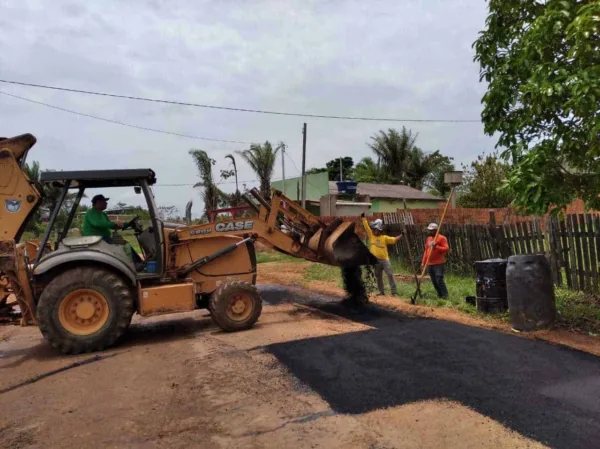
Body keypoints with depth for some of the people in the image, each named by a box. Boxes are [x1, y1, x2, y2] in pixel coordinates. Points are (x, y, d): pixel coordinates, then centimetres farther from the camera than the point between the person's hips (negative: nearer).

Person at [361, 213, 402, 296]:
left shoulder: (384, 238, 3)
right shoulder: (371, 235, 5)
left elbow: (394, 240, 2)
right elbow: (366, 227, 1)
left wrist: (401, 235, -9)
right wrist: (363, 217, -4)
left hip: (384, 259, -2)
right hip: (376, 260, 2)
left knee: (390, 274, -6)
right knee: (378, 276, 9)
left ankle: (393, 290, -2)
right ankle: (381, 291, 19)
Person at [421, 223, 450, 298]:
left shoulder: (442, 238, -5)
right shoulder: (428, 239, 17)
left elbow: (447, 249, -13)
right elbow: (426, 251, 20)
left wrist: (436, 247, -22)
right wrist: (423, 262, 15)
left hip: (438, 264, -7)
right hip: (430, 264, 7)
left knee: (439, 279, -13)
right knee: (434, 281, 8)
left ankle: (445, 295, -5)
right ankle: (440, 295, 16)